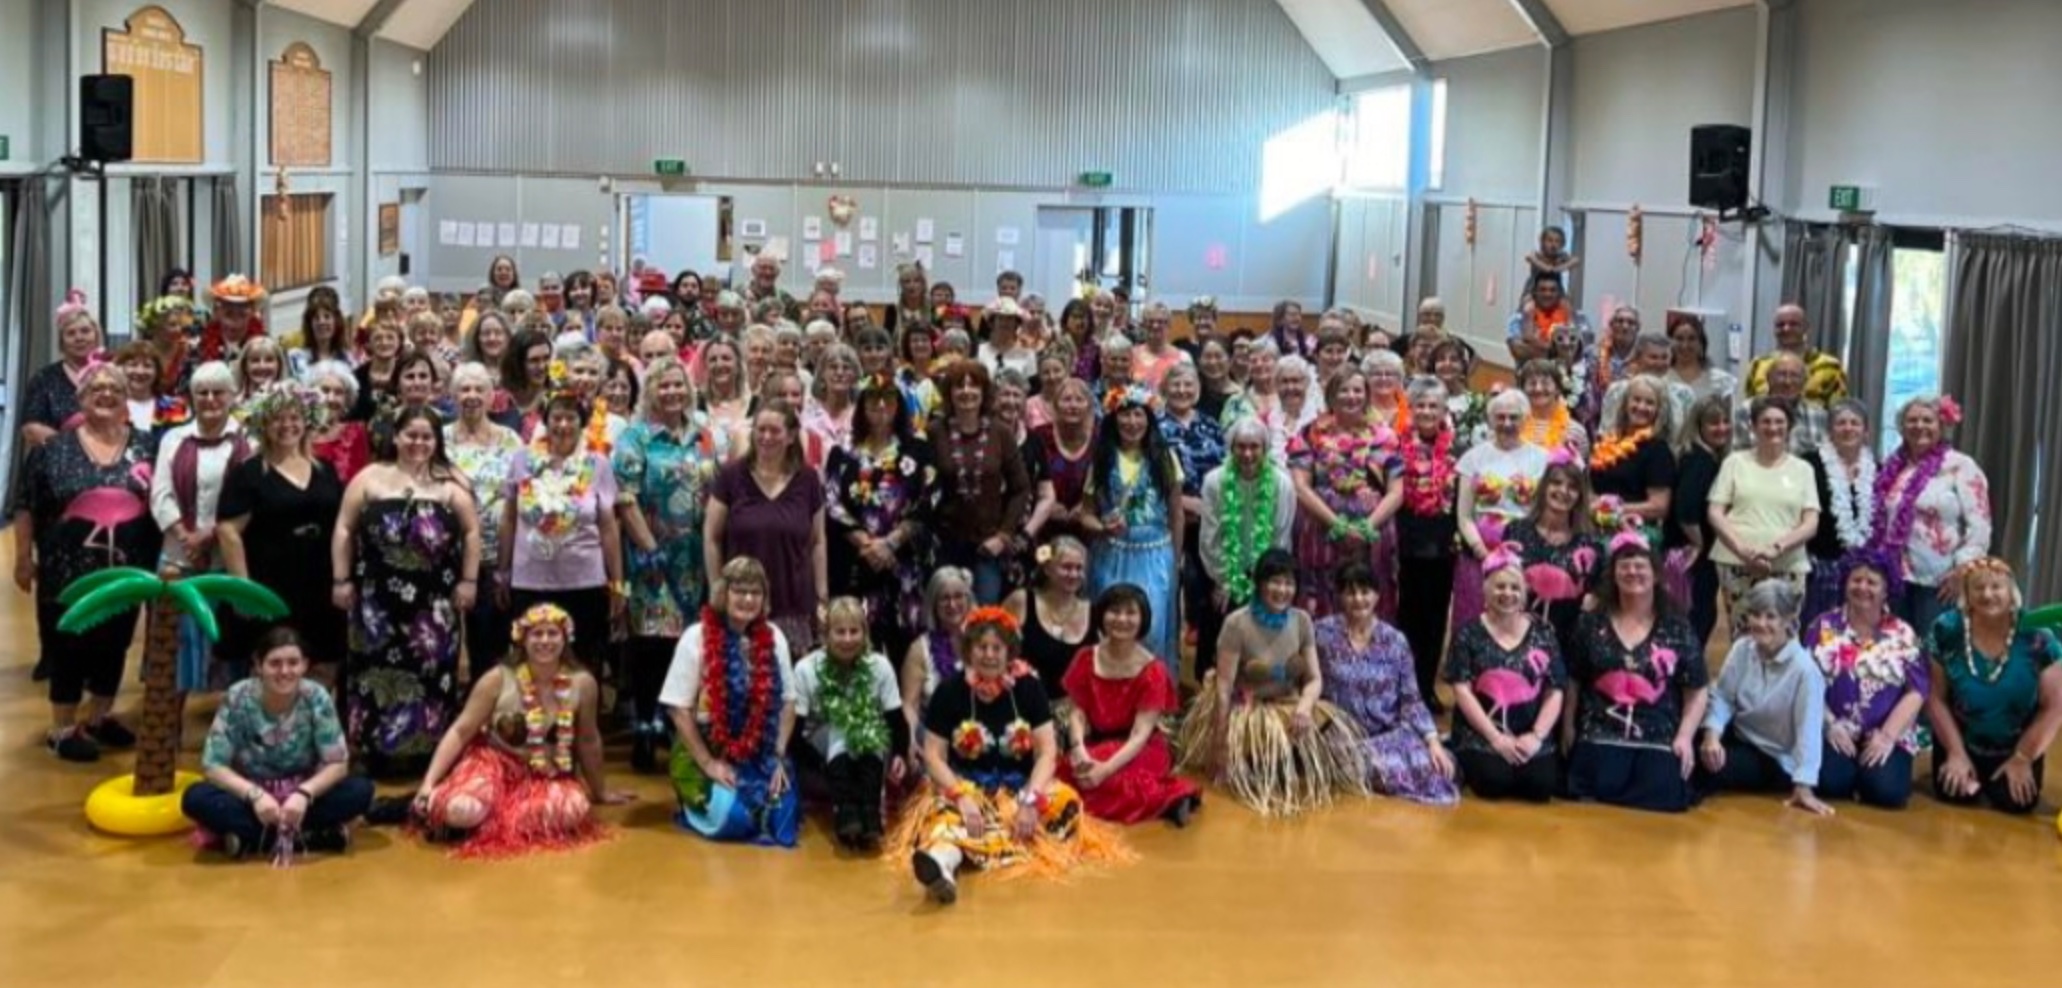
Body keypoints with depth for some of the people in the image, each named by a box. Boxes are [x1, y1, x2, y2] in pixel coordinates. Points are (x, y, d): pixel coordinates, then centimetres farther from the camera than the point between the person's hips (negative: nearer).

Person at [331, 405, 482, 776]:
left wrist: (468, 581, -2)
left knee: (432, 671, 3)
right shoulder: (370, 478, 4)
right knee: (379, 669, 2)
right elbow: (345, 529, 4)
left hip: (434, 599, 0)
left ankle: (429, 750, 11)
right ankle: (378, 749, 9)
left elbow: (471, 531, 4)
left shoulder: (451, 482, 4)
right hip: (379, 598, 0)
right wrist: (341, 580, -1)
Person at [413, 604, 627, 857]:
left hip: (547, 776, 3)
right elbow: (460, 732, -11)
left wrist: (600, 792, 16)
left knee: (572, 810, -31)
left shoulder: (582, 683, -10)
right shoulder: (498, 679, -13)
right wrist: (428, 784, -20)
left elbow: (588, 741, 4)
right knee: (461, 811, -34)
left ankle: (490, 822, -9)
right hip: (493, 764, -3)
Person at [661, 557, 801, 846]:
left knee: (777, 816, -16)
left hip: (759, 752, 3)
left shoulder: (774, 638, -2)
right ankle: (695, 804, 11)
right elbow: (679, 709, -11)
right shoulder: (697, 638, -12)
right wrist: (708, 763, -14)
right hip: (704, 748, -3)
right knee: (731, 816, -23)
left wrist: (778, 757, -6)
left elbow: (788, 702, 4)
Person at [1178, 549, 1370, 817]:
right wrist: (1221, 741, -16)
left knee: (1331, 729, -22)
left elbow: (1315, 678, 0)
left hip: (1290, 706, 5)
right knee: (1273, 743, -34)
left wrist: (1304, 706, -23)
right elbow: (1224, 686, -15)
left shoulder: (1301, 620, 0)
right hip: (1246, 710, -5)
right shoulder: (1237, 624, -15)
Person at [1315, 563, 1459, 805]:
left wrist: (1433, 741, -9)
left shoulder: (1395, 640, 5)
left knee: (1428, 765, -24)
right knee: (1384, 768, -31)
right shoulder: (1323, 632, -1)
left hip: (1391, 731, 3)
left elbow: (1411, 699, 3)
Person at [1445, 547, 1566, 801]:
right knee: (1494, 781, -29)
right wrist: (1496, 738, -14)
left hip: (1531, 737, 2)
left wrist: (1537, 736, -9)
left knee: (1542, 785, -22)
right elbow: (1462, 690, -5)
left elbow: (1556, 691, 6)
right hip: (1480, 736, -2)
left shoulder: (1543, 633, 9)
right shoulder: (1468, 634, 2)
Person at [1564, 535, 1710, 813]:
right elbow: (1571, 684, 11)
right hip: (1601, 736, -1)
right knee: (1601, 787, -29)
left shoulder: (1677, 629, 9)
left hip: (1659, 740, 1)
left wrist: (1684, 736, -4)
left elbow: (1697, 691, 9)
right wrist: (1568, 733, 4)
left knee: (1663, 798, -25)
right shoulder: (1591, 624, 10)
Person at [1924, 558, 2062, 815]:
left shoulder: (2037, 637, -18)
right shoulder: (1947, 631, -16)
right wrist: (1956, 753, -11)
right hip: (1962, 742, 0)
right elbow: (1936, 698, -9)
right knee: (1954, 794, -17)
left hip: (2018, 746, 0)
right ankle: (1968, 771, 20)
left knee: (2015, 801, -17)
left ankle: (2015, 770, 20)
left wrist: (2022, 759, -10)